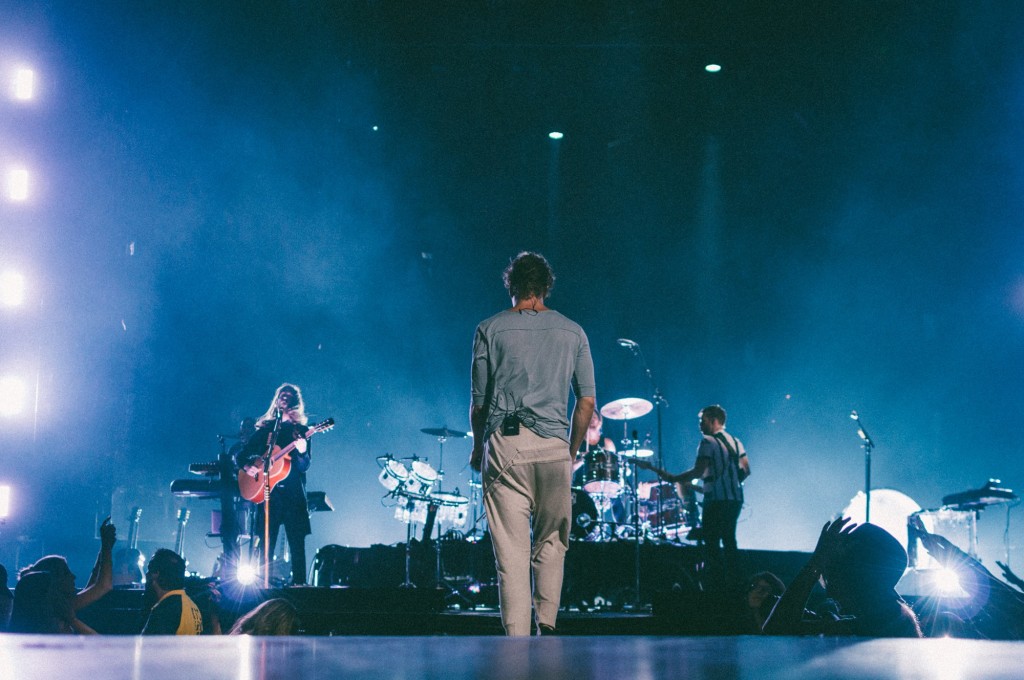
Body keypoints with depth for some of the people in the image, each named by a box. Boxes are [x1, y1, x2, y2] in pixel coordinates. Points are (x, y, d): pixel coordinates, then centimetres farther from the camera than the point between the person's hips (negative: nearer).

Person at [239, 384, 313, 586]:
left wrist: (302, 452, -22)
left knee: (296, 542, -6)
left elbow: (304, 466, -2)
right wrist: (247, 465, -5)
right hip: (267, 491, 2)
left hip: (293, 493, -2)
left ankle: (299, 583, -2)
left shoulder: (301, 430, 7)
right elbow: (243, 455, 16)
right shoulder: (265, 429, 13)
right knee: (266, 541, 1)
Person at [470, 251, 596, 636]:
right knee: (551, 543, 14)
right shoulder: (572, 332, 11)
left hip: (505, 445, -1)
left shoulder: (490, 329, 6)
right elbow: (587, 402, 9)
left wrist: (477, 449, 20)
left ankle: (517, 638, -4)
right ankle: (547, 625, 4)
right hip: (554, 446, 1)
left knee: (512, 550, -1)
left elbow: (479, 402, 5)